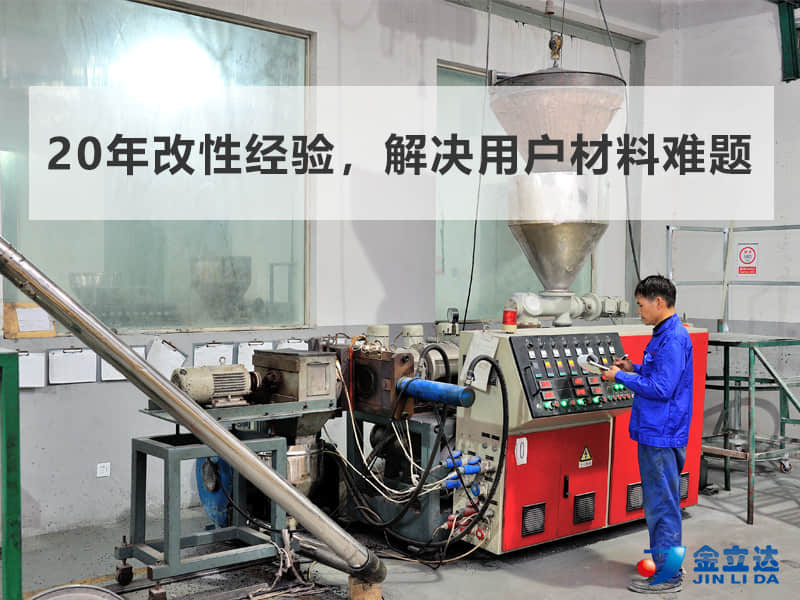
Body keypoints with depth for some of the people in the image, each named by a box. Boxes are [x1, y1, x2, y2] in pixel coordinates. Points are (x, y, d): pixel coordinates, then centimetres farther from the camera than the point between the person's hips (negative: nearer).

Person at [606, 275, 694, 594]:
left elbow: (661, 388, -23)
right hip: (657, 433, 10)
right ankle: (667, 563, 30)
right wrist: (635, 369, 8)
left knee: (661, 504, -2)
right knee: (662, 501, 19)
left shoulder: (673, 339, -20)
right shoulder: (665, 334, 12)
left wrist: (621, 377, -15)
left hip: (661, 436, -10)